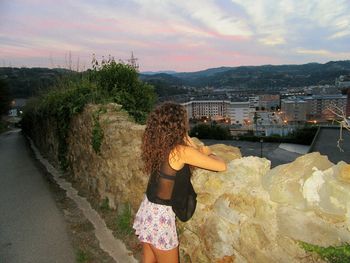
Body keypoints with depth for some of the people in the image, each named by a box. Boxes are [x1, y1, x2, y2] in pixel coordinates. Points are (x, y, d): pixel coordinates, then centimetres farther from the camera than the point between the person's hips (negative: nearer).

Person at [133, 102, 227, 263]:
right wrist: (208, 154, 1)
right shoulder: (182, 151, -23)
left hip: (147, 209, 7)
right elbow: (222, 167, -15)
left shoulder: (158, 145, -2)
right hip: (160, 215, -7)